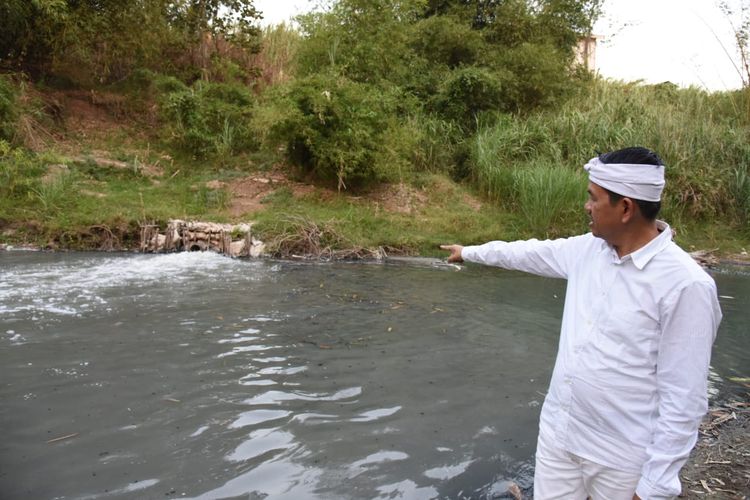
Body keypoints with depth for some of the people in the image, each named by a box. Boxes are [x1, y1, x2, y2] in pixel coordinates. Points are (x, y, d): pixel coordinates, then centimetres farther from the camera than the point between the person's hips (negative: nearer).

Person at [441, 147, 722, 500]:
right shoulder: (587, 249, -2)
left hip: (621, 460, -5)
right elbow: (529, 253, 15)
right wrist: (469, 252, 27)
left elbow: (683, 401, -18)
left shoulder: (685, 285, -21)